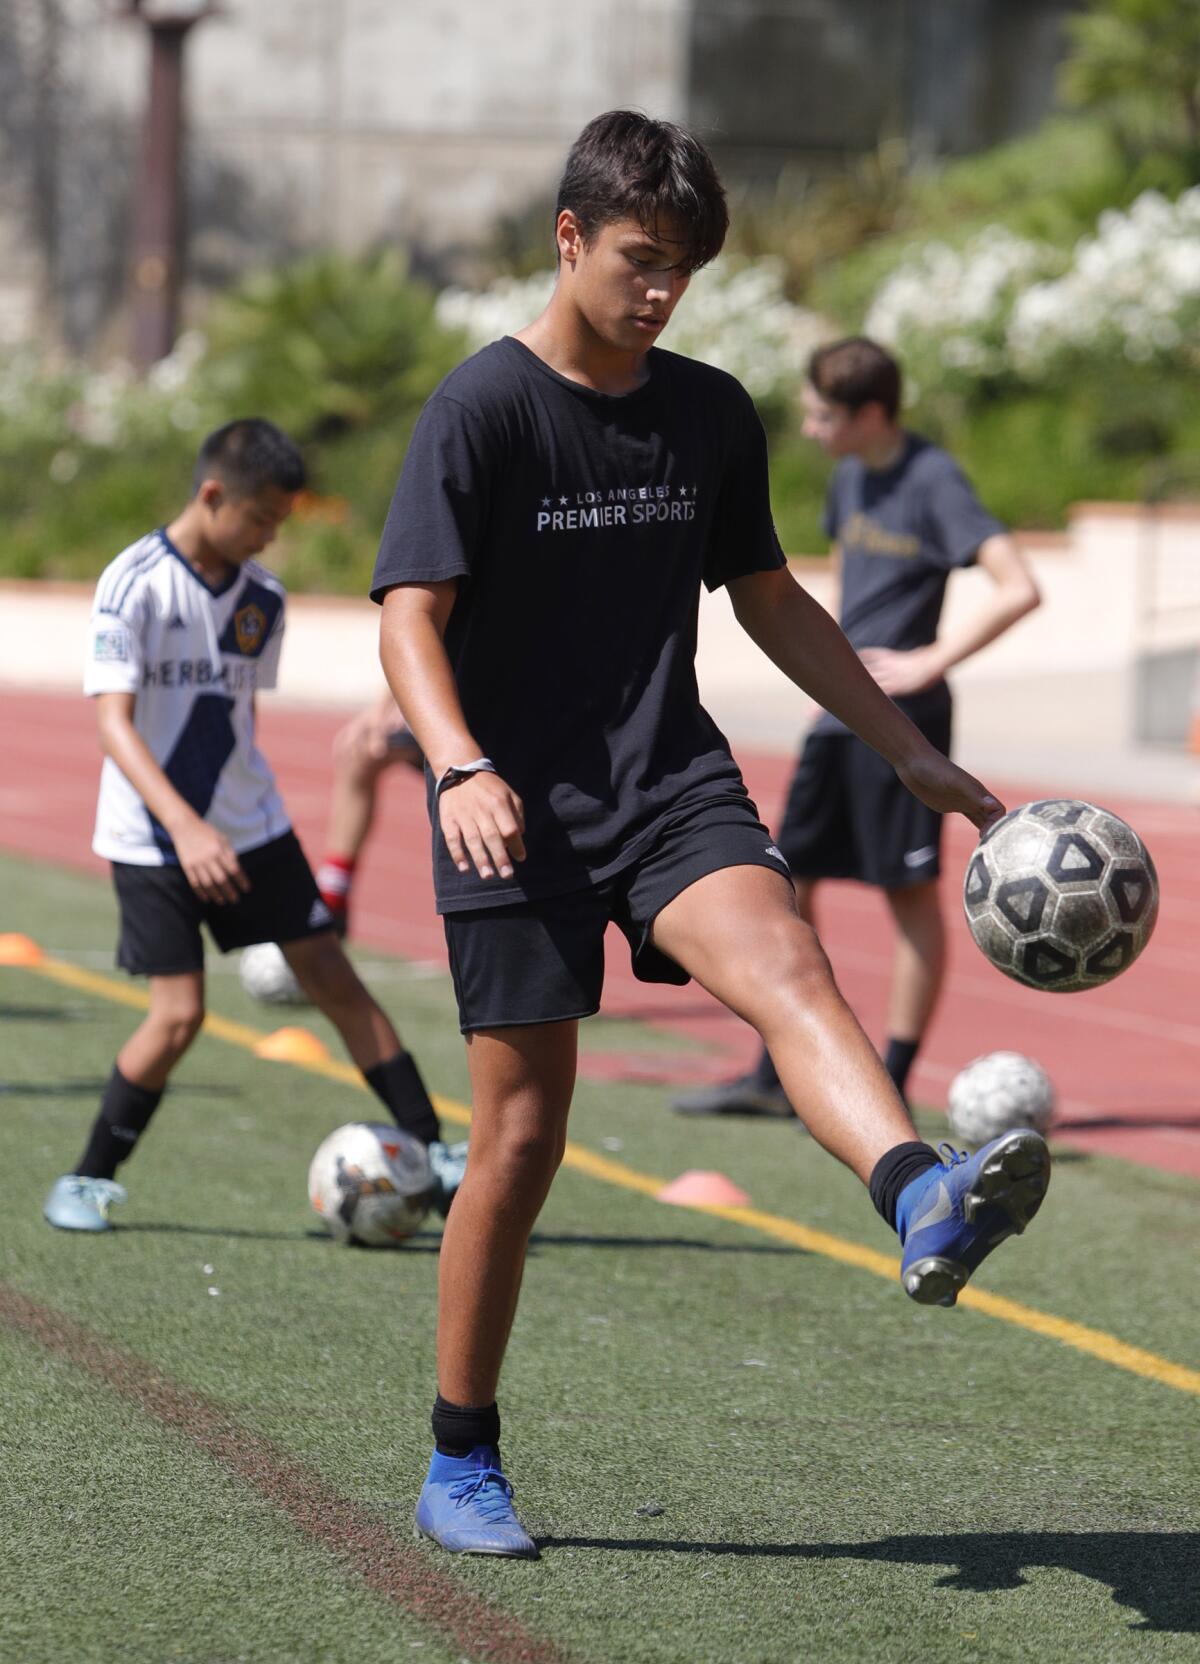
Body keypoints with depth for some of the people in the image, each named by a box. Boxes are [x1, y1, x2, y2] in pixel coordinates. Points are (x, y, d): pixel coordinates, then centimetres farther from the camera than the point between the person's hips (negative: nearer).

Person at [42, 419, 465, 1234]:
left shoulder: (262, 598, 2)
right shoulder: (135, 583, -16)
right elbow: (114, 723, -22)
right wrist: (185, 827, -34)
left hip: (251, 828, 5)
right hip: (153, 837, -5)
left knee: (334, 978, 2)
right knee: (180, 1015, -12)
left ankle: (437, 1156, 6)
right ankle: (89, 1181, 6)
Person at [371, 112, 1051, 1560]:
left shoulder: (711, 414, 10)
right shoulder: (483, 408, -5)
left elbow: (770, 602, 23)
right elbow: (410, 618, -13)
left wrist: (912, 752, 20)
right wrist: (460, 768, -31)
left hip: (671, 783, 3)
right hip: (520, 814, -3)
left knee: (783, 965, -28)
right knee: (521, 1136, -2)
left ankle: (925, 1207, -57)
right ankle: (460, 1470, 13)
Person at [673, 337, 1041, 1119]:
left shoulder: (934, 481, -14)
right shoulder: (849, 476, 10)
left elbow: (1019, 589, -21)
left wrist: (928, 663, -21)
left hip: (901, 720, -9)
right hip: (840, 717, 9)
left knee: (912, 893, 0)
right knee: (788, 880, 9)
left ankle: (893, 1086, 5)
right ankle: (775, 1078, 17)